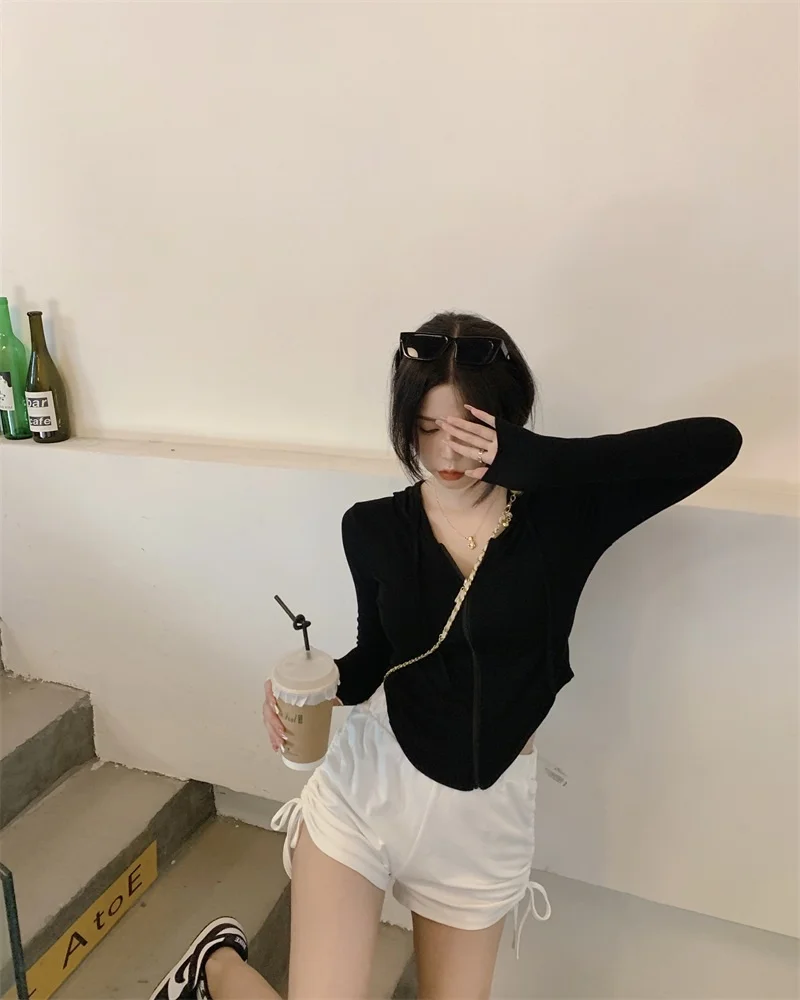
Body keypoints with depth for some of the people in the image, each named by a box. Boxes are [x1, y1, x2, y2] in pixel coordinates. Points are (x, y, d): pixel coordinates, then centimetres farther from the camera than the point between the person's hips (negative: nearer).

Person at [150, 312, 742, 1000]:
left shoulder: (564, 510, -12)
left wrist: (533, 459, -29)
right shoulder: (373, 529, -6)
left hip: (487, 811, 1)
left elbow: (718, 442, -22)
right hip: (370, 783, 0)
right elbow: (377, 657, 6)